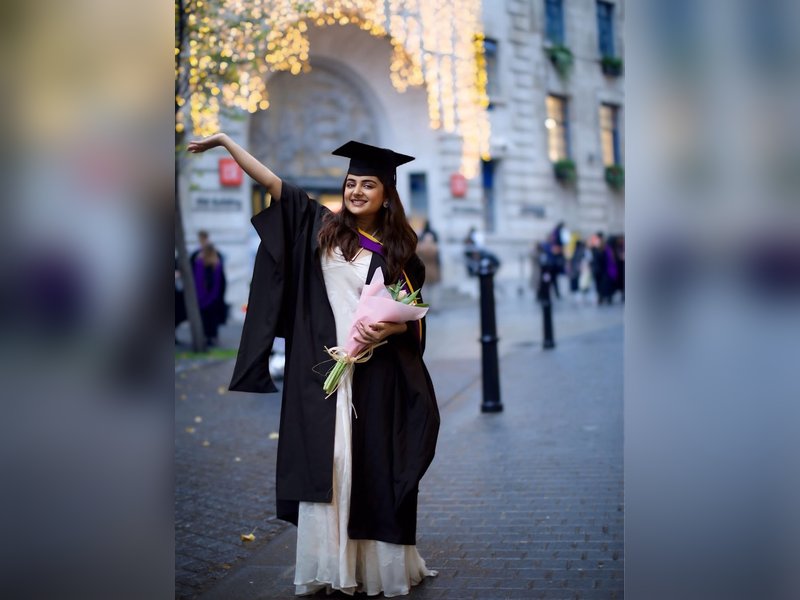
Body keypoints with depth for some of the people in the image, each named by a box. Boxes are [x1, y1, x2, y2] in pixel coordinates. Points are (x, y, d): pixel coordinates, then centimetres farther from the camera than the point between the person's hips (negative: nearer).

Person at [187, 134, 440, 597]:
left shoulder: (398, 249, 6)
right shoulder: (321, 226, 8)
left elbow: (413, 316, 7)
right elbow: (270, 180, 5)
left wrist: (388, 329, -13)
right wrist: (225, 140, 2)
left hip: (375, 374, -1)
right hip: (321, 368, 1)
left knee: (372, 467, 3)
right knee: (322, 463, 1)